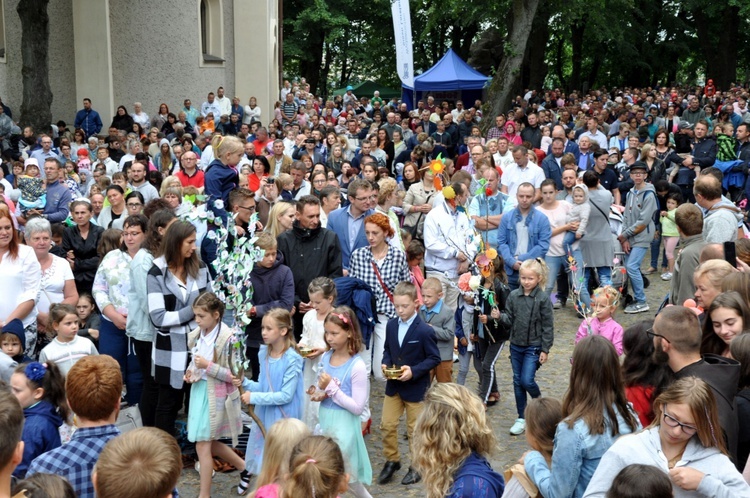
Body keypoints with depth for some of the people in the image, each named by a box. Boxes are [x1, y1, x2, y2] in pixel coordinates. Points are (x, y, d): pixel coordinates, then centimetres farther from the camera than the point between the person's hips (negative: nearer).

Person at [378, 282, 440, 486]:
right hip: (393, 385, 5)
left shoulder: (424, 330, -17)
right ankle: (392, 460, 27)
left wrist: (414, 371, -23)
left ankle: (417, 466, 24)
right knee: (387, 425, 8)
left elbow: (434, 358, -12)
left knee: (414, 429, 8)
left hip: (415, 387, -5)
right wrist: (385, 364, -7)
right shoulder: (391, 325, 0)